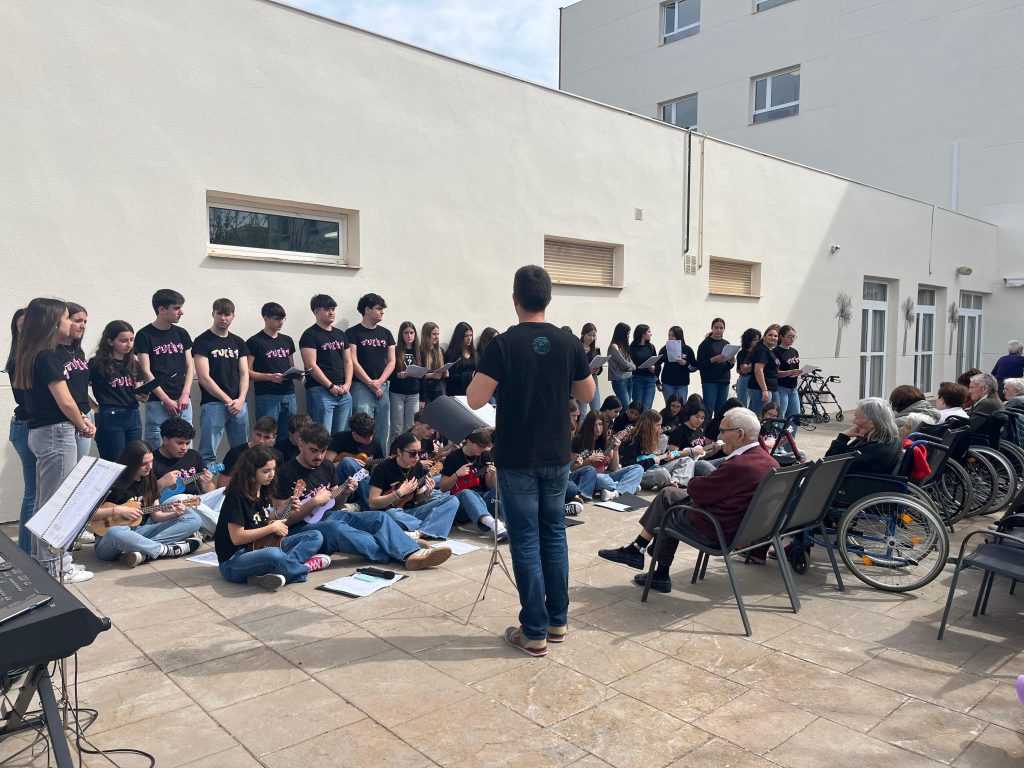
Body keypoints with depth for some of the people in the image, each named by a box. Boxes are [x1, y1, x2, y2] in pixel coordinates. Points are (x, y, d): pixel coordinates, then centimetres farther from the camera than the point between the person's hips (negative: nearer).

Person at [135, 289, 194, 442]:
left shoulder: (182, 334, 11)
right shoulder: (144, 335, -2)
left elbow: (190, 366, 11)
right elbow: (146, 372, -6)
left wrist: (185, 394, -3)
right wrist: (166, 400, -10)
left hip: (183, 402, 4)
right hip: (158, 402, -4)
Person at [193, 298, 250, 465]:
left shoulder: (238, 342, 14)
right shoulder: (202, 342, -1)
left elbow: (244, 373, 10)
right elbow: (204, 378, -7)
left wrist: (241, 399, -6)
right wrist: (228, 401, -10)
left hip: (239, 404, 5)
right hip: (213, 404, -5)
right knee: (208, 454, -6)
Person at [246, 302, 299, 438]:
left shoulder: (287, 340, 15)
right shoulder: (254, 342, -2)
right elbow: (247, 372, -6)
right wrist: (270, 377, -20)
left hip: (289, 395, 5)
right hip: (267, 397, -5)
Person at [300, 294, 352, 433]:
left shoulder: (341, 334, 17)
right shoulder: (310, 335, -3)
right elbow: (311, 365, -11)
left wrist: (347, 384, 1)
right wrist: (331, 386, -12)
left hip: (343, 392, 6)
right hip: (321, 392, -6)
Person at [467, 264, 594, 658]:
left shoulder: (504, 344, -12)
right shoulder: (569, 343, -1)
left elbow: (475, 400, -13)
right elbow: (587, 395, 9)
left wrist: (486, 372, 4)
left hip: (517, 459, -4)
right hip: (556, 456, 4)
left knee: (525, 541, 3)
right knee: (554, 535, 15)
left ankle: (535, 632, 9)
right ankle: (557, 621, 25)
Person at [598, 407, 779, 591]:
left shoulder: (739, 465, -29)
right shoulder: (770, 461, 1)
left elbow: (697, 491, -20)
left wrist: (692, 482, 3)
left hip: (718, 530, -9)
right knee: (668, 494, 14)